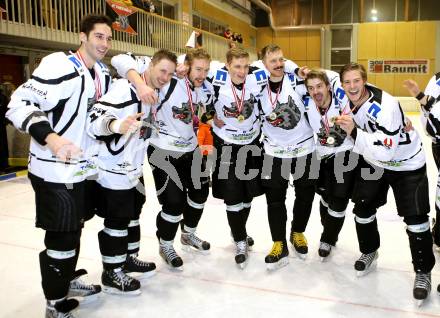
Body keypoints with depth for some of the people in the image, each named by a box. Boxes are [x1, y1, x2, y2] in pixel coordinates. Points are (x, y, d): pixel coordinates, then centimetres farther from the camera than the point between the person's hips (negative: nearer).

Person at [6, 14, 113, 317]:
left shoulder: (103, 73, 8)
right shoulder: (59, 65, -18)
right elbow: (20, 103, -23)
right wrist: (50, 137, -37)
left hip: (83, 167, 8)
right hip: (54, 170, -8)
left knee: (74, 230, 21)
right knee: (61, 236, 1)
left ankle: (67, 280, 42)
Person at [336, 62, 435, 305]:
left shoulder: (385, 106, -34)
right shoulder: (345, 99, -14)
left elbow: (386, 150, -38)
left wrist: (354, 132, -45)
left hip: (406, 164, -6)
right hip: (373, 161, 6)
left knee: (415, 217, -5)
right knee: (362, 206, 9)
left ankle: (423, 272, 14)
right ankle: (369, 252, 34)